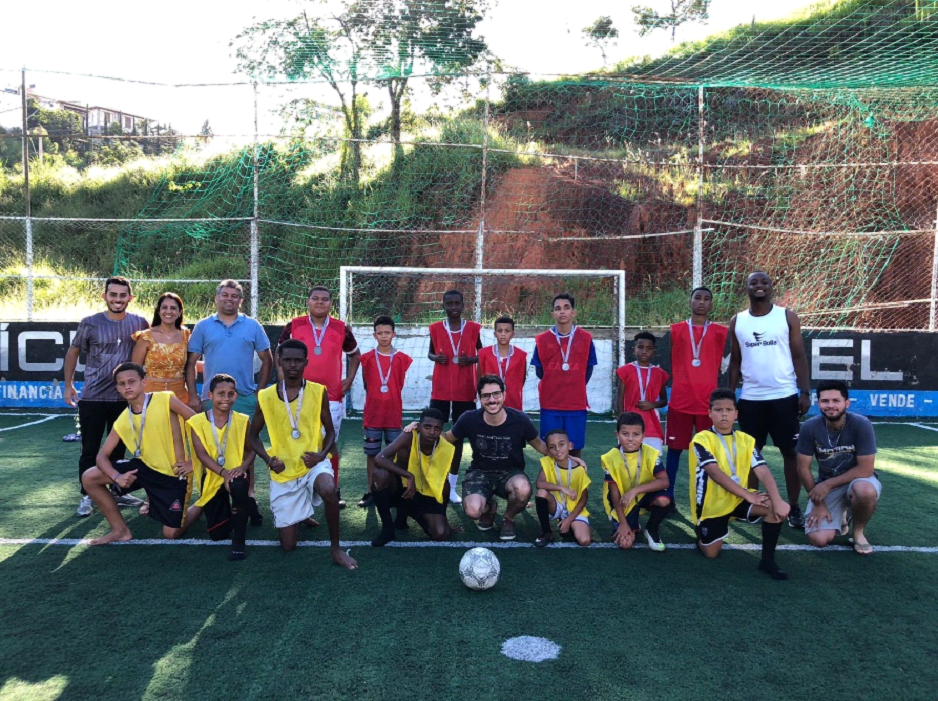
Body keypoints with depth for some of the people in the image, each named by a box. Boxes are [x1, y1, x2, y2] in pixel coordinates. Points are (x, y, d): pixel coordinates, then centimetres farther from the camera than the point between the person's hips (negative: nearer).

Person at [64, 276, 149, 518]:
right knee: (90, 451, 4)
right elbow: (73, 352, 6)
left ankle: (119, 492, 26)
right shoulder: (90, 323, -6)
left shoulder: (139, 323, -2)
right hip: (92, 398, -2)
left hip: (124, 398, 2)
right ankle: (86, 497, 17)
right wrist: (68, 385, 5)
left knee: (118, 449, 14)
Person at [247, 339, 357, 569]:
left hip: (314, 464, -1)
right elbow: (253, 435, 7)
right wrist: (268, 459, -10)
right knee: (288, 545, 3)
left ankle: (335, 548, -15)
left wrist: (322, 454, -17)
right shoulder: (266, 396, -5)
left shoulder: (318, 392, -6)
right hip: (283, 472, 1)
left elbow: (330, 431, 3)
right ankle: (299, 514, 40)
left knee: (329, 490, -39)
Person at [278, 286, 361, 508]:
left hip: (332, 397, 0)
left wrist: (349, 380, 4)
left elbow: (355, 354, 14)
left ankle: (334, 491, 18)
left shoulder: (341, 328, 0)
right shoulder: (294, 326, -2)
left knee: (331, 443, 7)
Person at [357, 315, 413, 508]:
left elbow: (400, 385, 9)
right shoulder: (367, 358, 0)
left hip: (394, 415, 0)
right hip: (372, 415, 0)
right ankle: (371, 491, 14)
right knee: (372, 454, 6)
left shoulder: (402, 359, -1)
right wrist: (377, 400, 11)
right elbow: (366, 385, 10)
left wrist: (391, 399, 9)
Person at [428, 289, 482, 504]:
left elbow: (482, 353, 10)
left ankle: (452, 486, 18)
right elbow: (430, 352, 12)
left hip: (464, 391, 0)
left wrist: (471, 359, -11)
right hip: (440, 390, 0)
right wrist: (435, 357, -10)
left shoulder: (473, 328, -1)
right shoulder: (436, 328, 0)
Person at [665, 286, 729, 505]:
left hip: (708, 400, 0)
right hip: (680, 400, 0)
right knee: (674, 448, 3)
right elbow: (670, 362, 8)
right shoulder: (676, 330, 8)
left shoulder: (719, 332, 7)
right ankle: (668, 496, 10)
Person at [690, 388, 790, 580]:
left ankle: (767, 559, -5)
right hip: (712, 503, -3)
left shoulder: (746, 440, 0)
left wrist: (777, 500, -27)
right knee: (711, 553, -1)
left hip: (738, 499, 3)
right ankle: (703, 533, 34)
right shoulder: (702, 439, -14)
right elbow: (715, 473, -23)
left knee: (777, 508, -21)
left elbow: (763, 471, -11)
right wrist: (747, 495, -27)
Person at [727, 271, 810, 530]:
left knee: (790, 452, 3)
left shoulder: (788, 317, 0)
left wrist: (805, 392, -8)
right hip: (750, 398, 2)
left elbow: (799, 356, 0)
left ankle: (793, 508, 12)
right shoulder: (737, 321, 6)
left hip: (784, 396, -2)